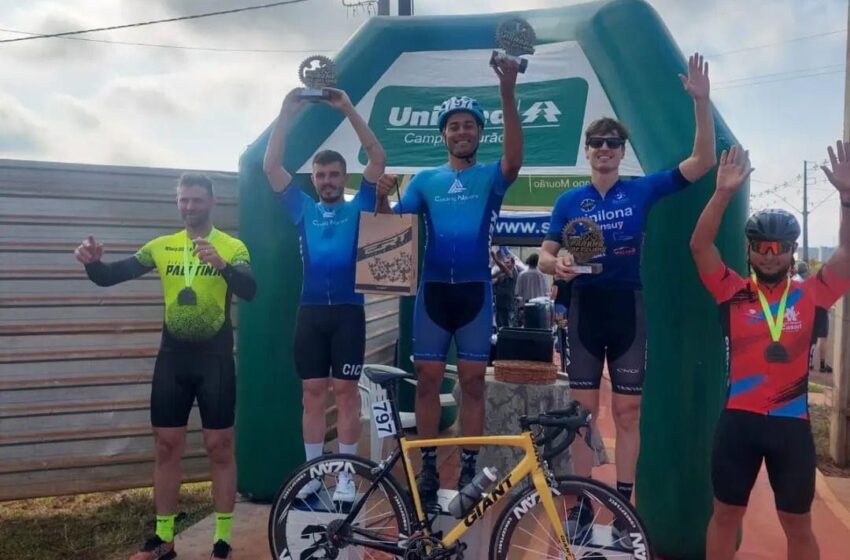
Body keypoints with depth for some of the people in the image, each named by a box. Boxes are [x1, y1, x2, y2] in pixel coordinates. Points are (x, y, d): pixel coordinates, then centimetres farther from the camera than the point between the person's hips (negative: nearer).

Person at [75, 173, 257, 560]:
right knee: (166, 445, 9)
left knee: (219, 447, 2)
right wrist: (92, 262, -20)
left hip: (214, 357, -3)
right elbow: (110, 277, 2)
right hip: (172, 356, 4)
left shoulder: (232, 246, -3)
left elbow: (249, 290, -20)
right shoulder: (161, 246, 7)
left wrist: (221, 264, -39)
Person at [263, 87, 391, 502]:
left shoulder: (358, 207, 8)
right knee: (313, 391, 7)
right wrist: (287, 113, 1)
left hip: (348, 310, -2)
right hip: (310, 311, 2)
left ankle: (345, 473, 13)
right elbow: (271, 165, 8)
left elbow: (378, 158, -2)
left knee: (345, 390, 3)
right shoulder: (303, 209, 13)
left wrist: (348, 110, -6)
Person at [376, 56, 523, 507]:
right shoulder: (425, 179, 9)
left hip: (475, 290, -1)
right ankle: (428, 466, 18)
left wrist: (507, 92, -30)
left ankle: (468, 469, 17)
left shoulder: (491, 176, 3)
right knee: (427, 380, 5)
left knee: (473, 382, 5)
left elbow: (514, 159, -19)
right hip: (433, 289, 2)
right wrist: (382, 195, -19)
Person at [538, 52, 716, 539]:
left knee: (628, 412, 6)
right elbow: (545, 256, 3)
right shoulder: (569, 201, 3)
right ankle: (582, 504, 18)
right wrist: (558, 265, -21)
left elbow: (704, 161, -6)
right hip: (585, 307, 1)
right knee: (584, 411, 6)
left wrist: (701, 101, -15)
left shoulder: (642, 190, 0)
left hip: (628, 307, 0)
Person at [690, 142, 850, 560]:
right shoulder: (733, 293, -2)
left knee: (798, 523, 16)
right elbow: (700, 246, -12)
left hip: (792, 424, 1)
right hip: (738, 420, -1)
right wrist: (724, 192, -22)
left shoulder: (810, 296, 2)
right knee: (726, 513, 14)